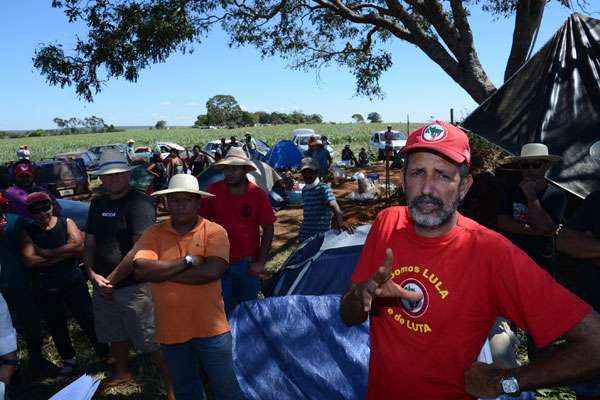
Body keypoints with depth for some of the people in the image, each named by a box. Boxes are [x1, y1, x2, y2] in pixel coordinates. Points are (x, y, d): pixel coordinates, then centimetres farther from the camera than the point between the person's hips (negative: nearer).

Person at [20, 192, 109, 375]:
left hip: (73, 281, -1)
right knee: (56, 325, 13)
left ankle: (104, 353, 21)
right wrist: (64, 253, -15)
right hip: (45, 288, 1)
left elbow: (78, 245, -16)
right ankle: (68, 360, 32)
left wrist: (47, 253, -13)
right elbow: (30, 260, -13)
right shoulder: (27, 232, 0)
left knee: (88, 319, 4)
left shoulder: (66, 223, 0)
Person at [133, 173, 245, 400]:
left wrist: (162, 273, -16)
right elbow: (141, 270, -18)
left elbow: (212, 272, -24)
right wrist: (187, 262, -18)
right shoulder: (154, 234, -2)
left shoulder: (214, 232, -9)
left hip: (210, 328, -3)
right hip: (171, 330, 3)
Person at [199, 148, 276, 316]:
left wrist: (261, 262, -7)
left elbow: (268, 229, -2)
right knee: (222, 310, 9)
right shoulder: (213, 191, -5)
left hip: (248, 264, 0)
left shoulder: (258, 194, -8)